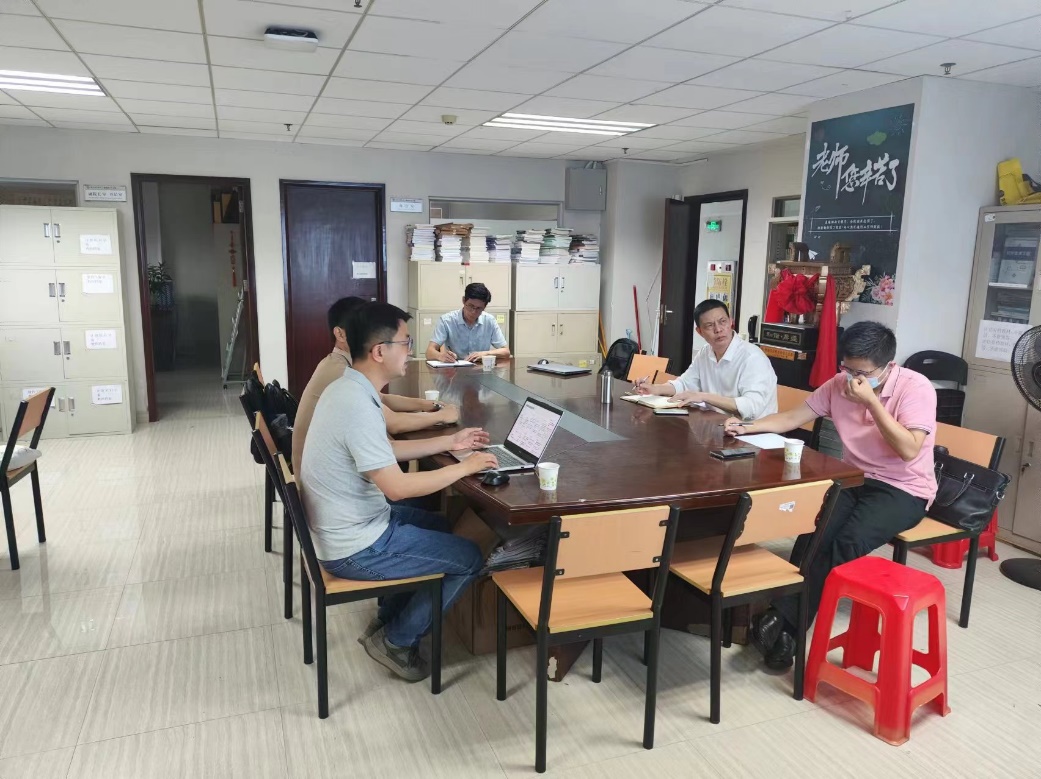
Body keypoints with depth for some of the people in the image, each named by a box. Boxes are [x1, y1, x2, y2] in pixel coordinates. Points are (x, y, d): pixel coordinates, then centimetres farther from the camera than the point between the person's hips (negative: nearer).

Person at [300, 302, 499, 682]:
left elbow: (384, 450, 14)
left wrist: (449, 442, 12)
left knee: (437, 524, 27)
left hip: (347, 526, 10)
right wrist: (465, 467, -16)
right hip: (356, 547, -10)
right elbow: (397, 487, -28)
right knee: (469, 558, 2)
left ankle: (387, 621, 30)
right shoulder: (358, 405, -29)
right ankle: (396, 641, 15)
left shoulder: (346, 388, 3)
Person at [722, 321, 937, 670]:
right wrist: (749, 427, -11)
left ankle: (785, 622, -22)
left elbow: (909, 450, -24)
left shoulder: (916, 388, -14)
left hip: (903, 490, -4)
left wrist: (872, 402, -28)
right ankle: (785, 619, -22)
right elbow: (794, 417, 4)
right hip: (854, 480, 4)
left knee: (848, 542, -29)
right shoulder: (840, 384, 0)